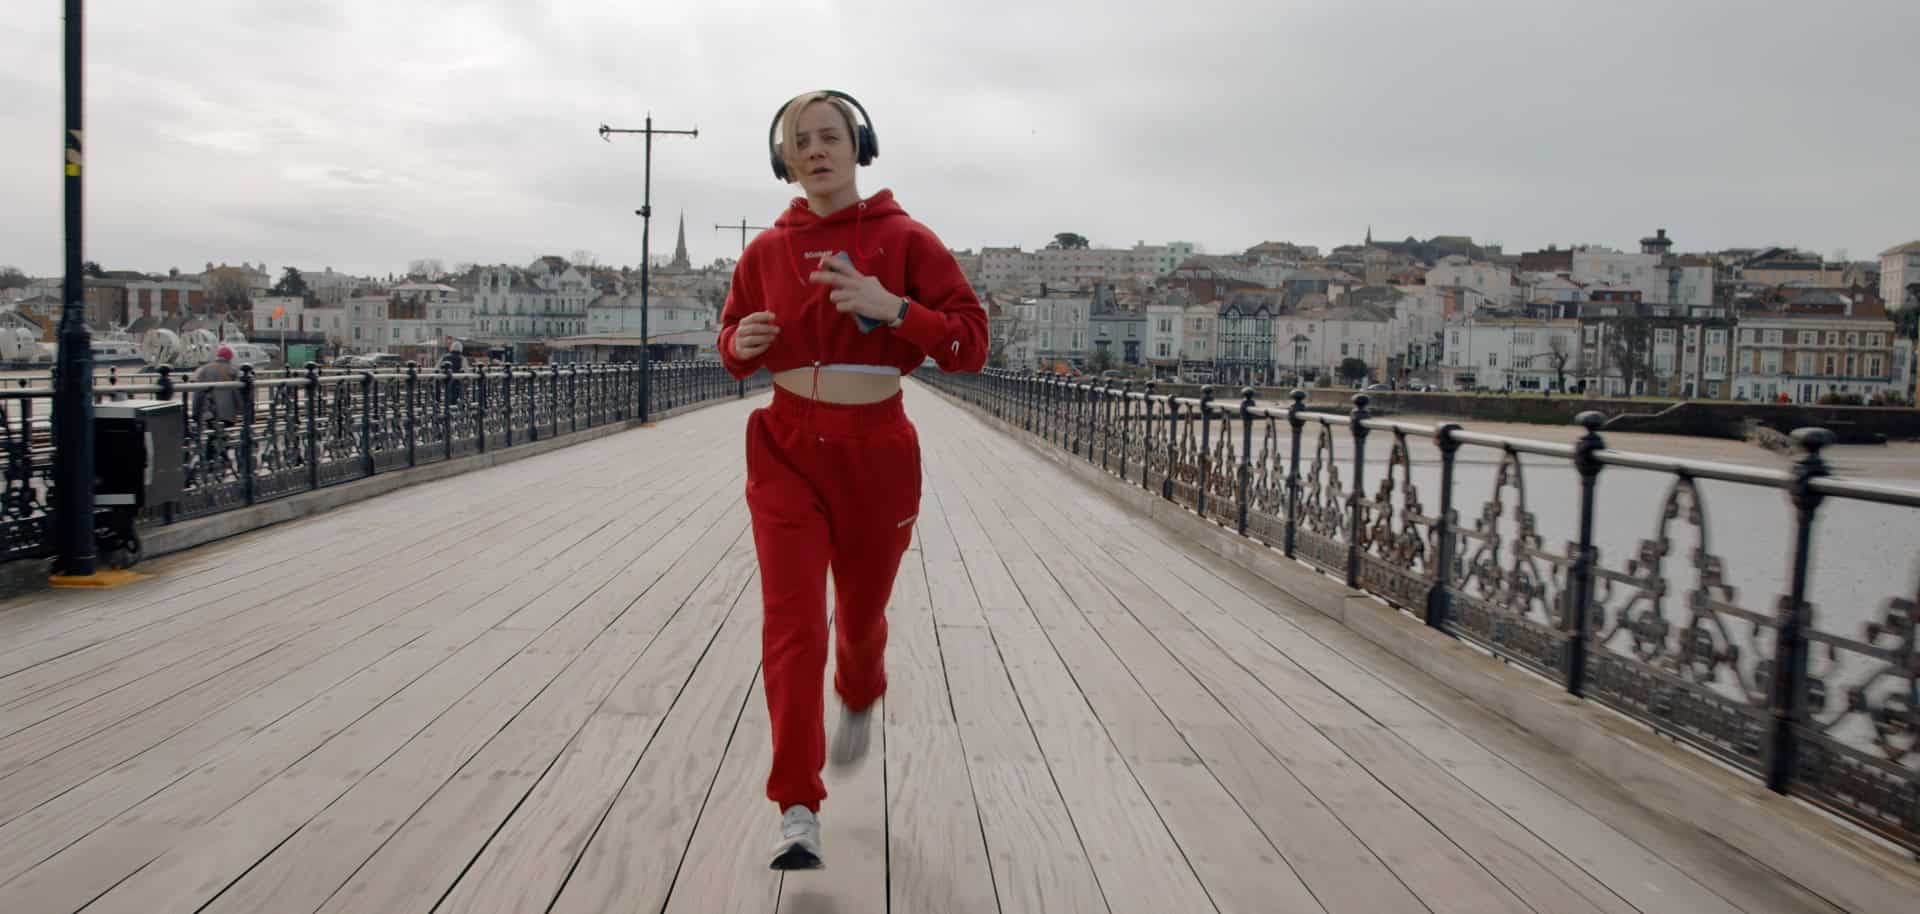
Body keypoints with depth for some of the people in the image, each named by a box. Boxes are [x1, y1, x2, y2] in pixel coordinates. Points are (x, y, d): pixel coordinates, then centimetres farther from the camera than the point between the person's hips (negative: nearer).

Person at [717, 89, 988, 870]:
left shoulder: (905, 240, -5)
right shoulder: (766, 250, 3)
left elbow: (970, 343, -8)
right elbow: (732, 342, 16)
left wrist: (893, 308, -23)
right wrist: (741, 343, -8)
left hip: (877, 452, -1)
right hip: (786, 449, 1)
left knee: (861, 612, 16)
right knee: (792, 620, -10)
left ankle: (858, 702, 52)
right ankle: (797, 810, -2)